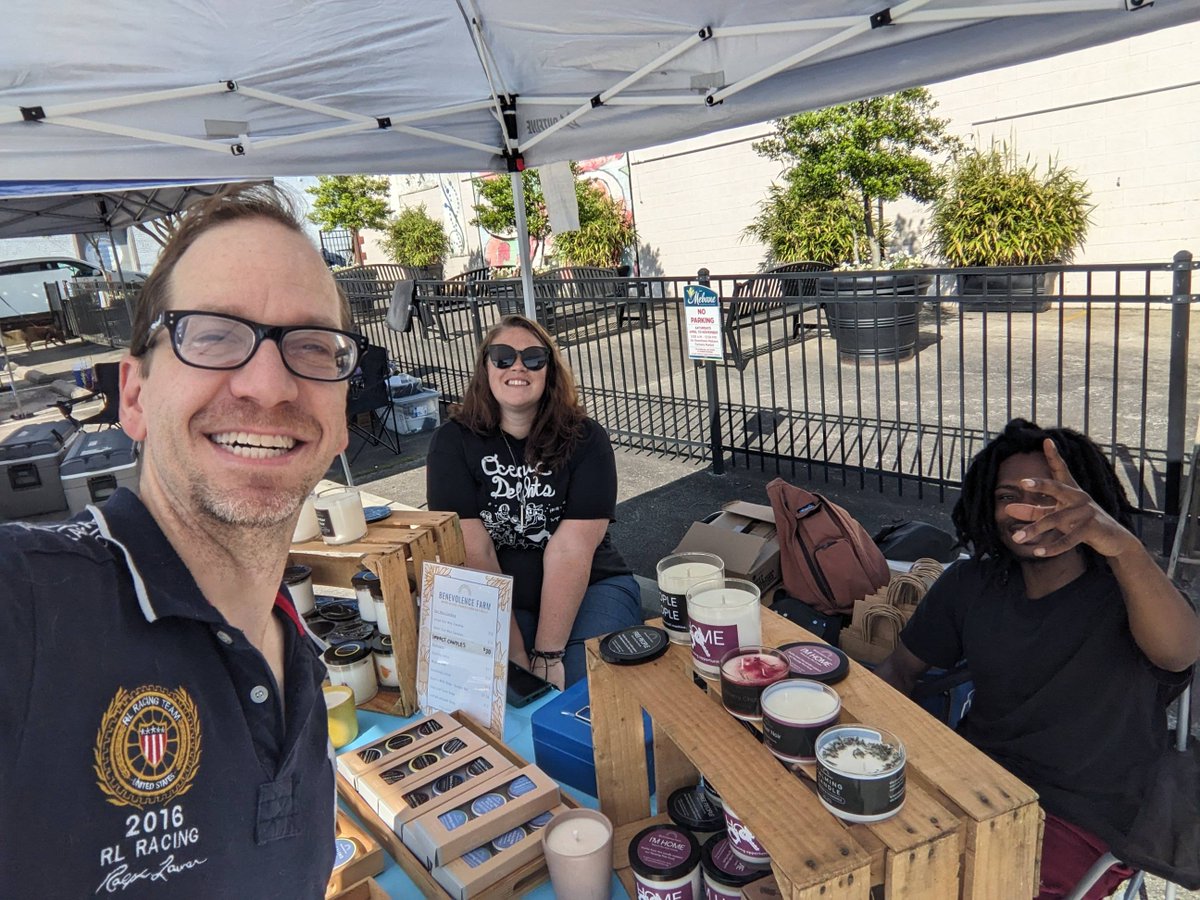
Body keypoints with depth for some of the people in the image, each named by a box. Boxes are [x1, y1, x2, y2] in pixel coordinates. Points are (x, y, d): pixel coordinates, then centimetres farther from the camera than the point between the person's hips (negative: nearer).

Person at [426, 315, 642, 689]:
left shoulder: (585, 439, -5)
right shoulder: (452, 442, -5)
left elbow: (571, 550, -14)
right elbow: (474, 553, -13)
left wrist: (548, 656, -20)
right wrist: (515, 658, -19)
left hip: (589, 588, 1)